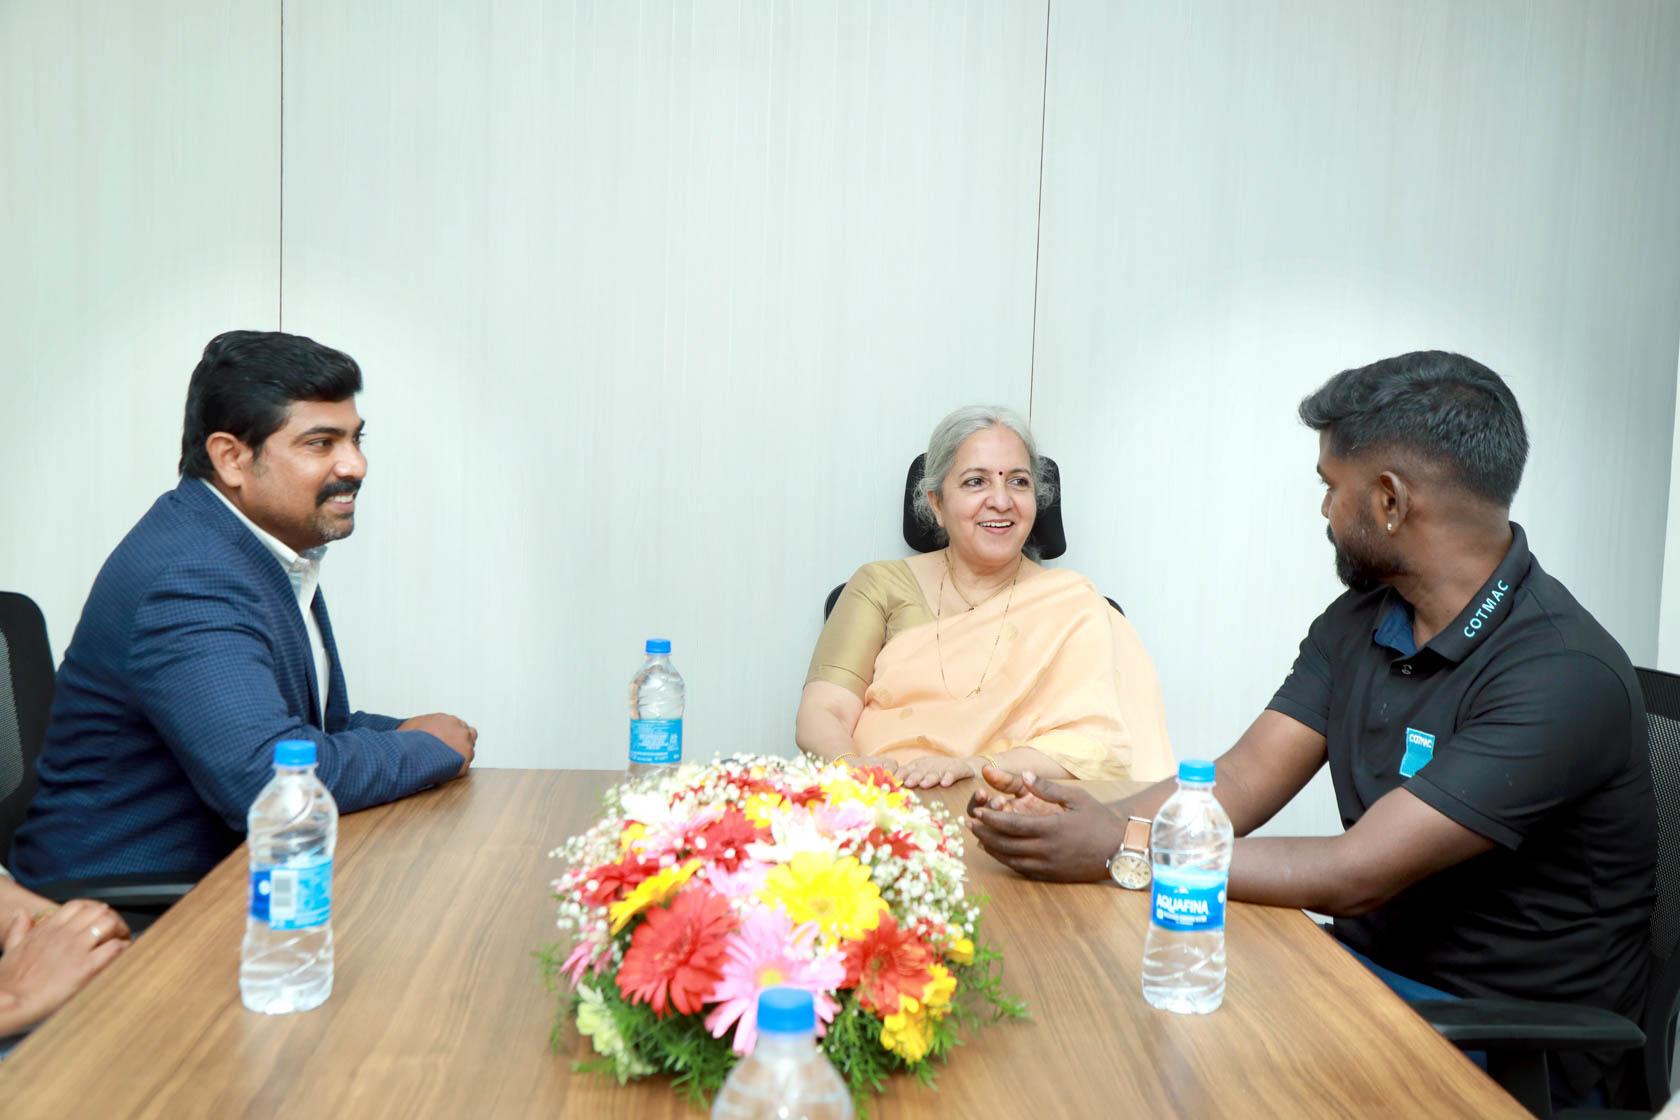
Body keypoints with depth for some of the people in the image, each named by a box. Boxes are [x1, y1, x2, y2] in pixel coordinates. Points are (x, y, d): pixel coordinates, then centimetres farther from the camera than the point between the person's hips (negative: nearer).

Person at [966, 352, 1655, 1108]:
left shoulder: (1563, 674, -23)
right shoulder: (1358, 621, 4)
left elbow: (1355, 875, -27)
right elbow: (1242, 782, -2)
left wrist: (1119, 853, -26)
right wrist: (1090, 822, -19)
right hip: (1367, 961, 7)